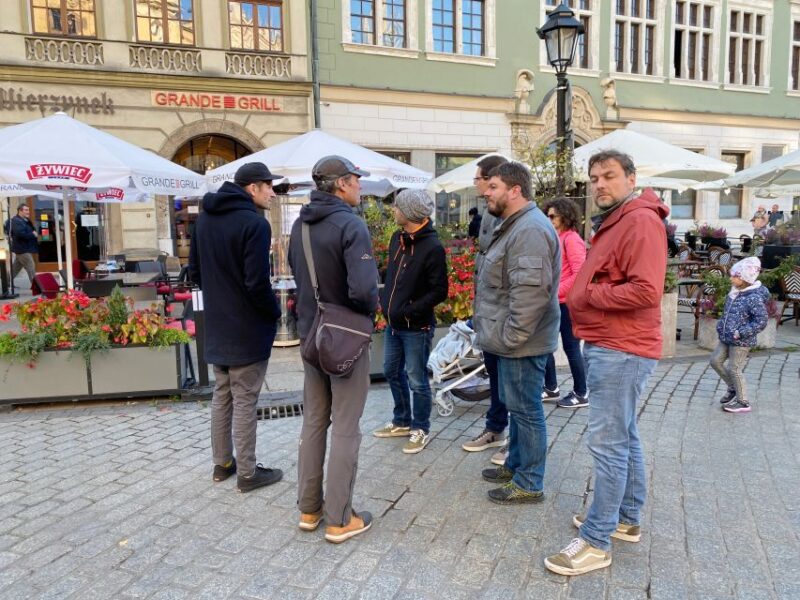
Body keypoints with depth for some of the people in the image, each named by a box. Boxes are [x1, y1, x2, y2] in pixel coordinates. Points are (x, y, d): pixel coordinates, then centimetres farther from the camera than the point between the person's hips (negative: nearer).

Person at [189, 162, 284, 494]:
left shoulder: (205, 218, 8)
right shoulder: (254, 223, -19)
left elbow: (194, 270, 14)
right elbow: (257, 283, -23)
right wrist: (275, 312, -7)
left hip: (216, 325, 8)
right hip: (247, 328, -8)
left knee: (221, 396, 18)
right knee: (244, 402, 1)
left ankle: (222, 463, 30)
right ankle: (247, 473, 13)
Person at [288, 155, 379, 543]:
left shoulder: (299, 225, 6)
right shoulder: (350, 225, -19)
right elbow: (363, 289, -29)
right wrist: (370, 309, -8)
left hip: (310, 334, 7)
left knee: (313, 422, 17)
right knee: (345, 428, 4)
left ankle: (309, 508, 28)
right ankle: (339, 519, 16)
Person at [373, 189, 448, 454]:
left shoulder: (432, 247, -18)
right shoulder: (397, 238, 6)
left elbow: (439, 291, -18)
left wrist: (409, 311, -20)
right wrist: (386, 300, 7)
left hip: (416, 327, -8)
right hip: (393, 323, 8)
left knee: (416, 380, 4)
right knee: (392, 372, 18)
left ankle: (421, 429, 23)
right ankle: (402, 422, 36)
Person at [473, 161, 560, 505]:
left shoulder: (530, 230, -20)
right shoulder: (515, 225, 16)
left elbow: (530, 291, -28)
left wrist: (512, 336, -23)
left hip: (522, 343, -10)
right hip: (512, 339, 10)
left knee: (525, 409, 2)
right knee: (516, 406, 21)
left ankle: (529, 484, 17)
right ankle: (515, 465, 37)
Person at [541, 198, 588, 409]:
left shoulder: (572, 239, -11)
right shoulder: (557, 239, 15)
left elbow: (579, 274, -19)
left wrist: (557, 291, -19)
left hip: (567, 303, -9)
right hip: (555, 302, 9)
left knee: (571, 348, 0)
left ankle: (581, 394, 13)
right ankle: (551, 388, 24)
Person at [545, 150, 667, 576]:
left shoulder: (641, 221, -15)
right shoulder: (613, 223, 18)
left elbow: (645, 290, -26)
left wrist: (587, 295, -16)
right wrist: (579, 295, 5)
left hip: (620, 350, -11)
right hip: (608, 346, 11)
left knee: (607, 444, -6)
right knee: (624, 438, 18)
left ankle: (596, 542, 4)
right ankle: (626, 519, 32)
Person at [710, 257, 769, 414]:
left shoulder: (754, 298, -21)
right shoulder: (735, 292, 4)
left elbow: (761, 321, -22)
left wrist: (740, 333, -23)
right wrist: (721, 325, 11)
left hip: (741, 342, -9)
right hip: (726, 338, 9)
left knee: (734, 369, -2)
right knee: (715, 361, 12)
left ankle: (743, 402, 14)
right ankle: (733, 389, 30)